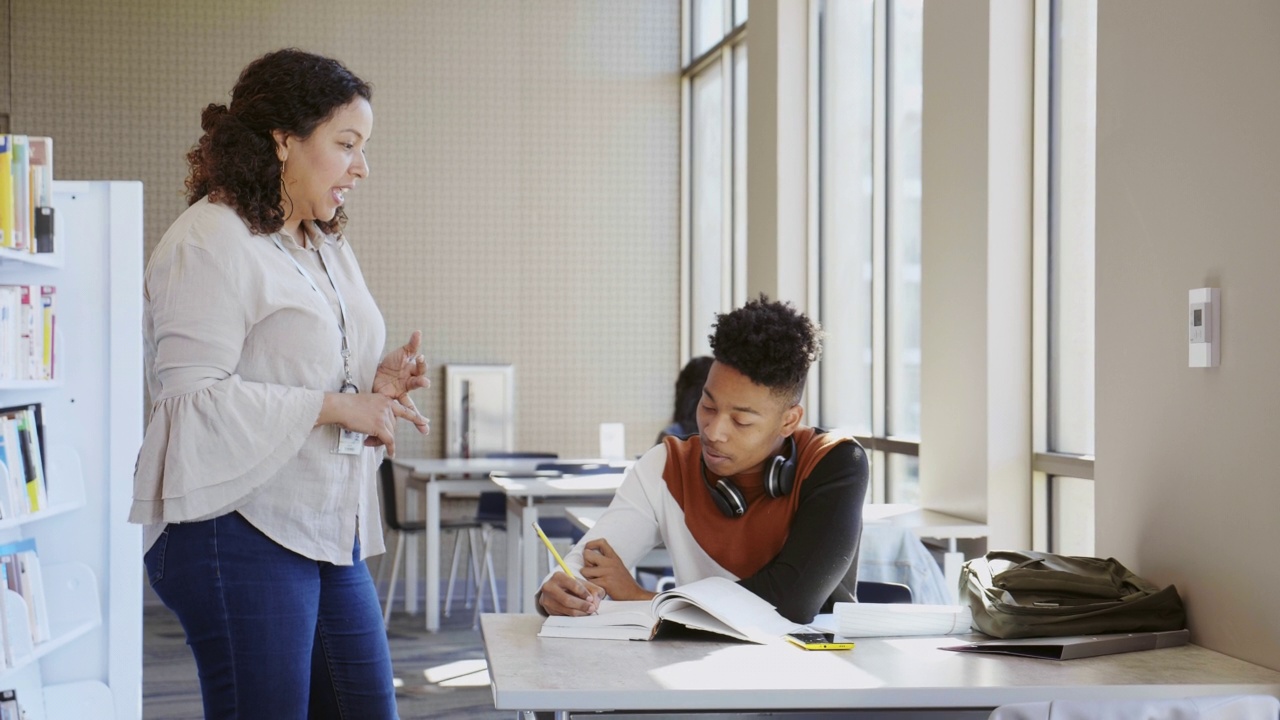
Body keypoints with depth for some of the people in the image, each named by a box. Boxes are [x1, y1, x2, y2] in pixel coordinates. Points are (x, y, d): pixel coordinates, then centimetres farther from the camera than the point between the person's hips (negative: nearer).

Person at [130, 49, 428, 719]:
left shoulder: (327, 248, 19)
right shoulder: (209, 241, -10)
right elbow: (191, 394, -19)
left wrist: (375, 386, 5)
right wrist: (334, 406, -18)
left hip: (329, 531, 9)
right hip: (239, 532, -9)